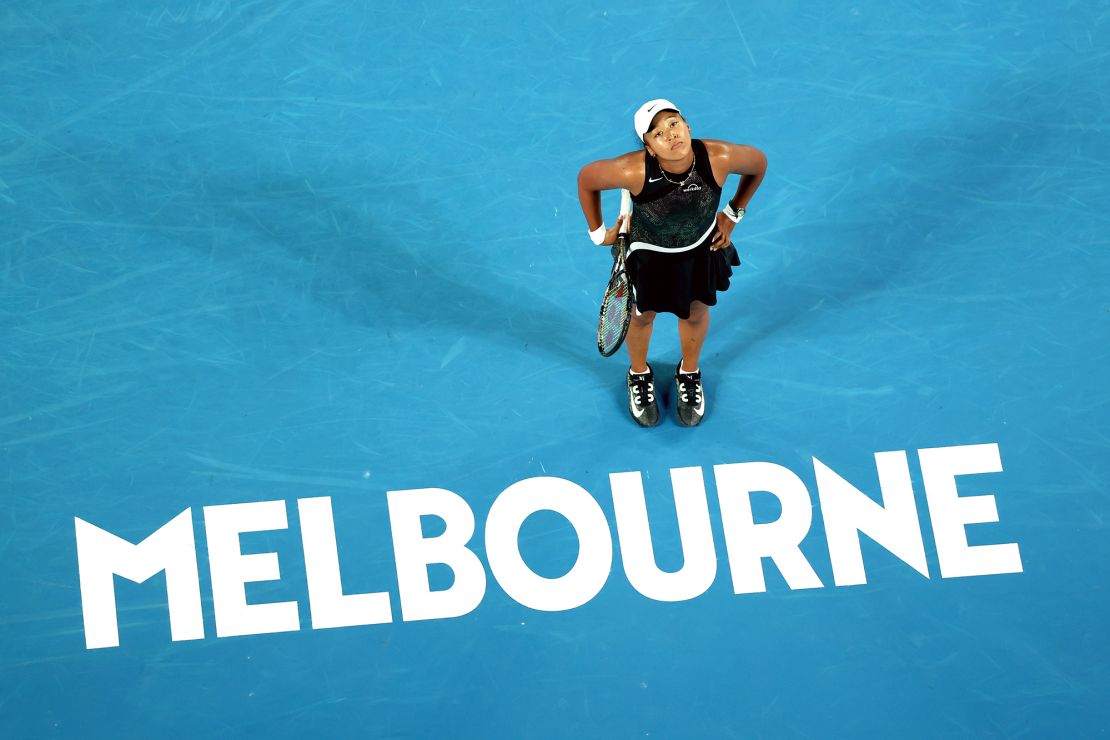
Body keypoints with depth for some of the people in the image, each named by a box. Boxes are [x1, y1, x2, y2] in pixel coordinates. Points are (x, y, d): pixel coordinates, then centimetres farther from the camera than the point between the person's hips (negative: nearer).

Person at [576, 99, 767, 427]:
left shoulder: (719, 158, -36)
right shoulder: (633, 171, -40)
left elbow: (758, 163, -11)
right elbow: (587, 179, -19)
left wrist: (733, 214, -4)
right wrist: (598, 233, -9)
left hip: (702, 248, 2)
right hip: (648, 253, -2)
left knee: (696, 313, 25)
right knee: (642, 315, 23)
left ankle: (689, 374, 58)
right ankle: (639, 375, 56)